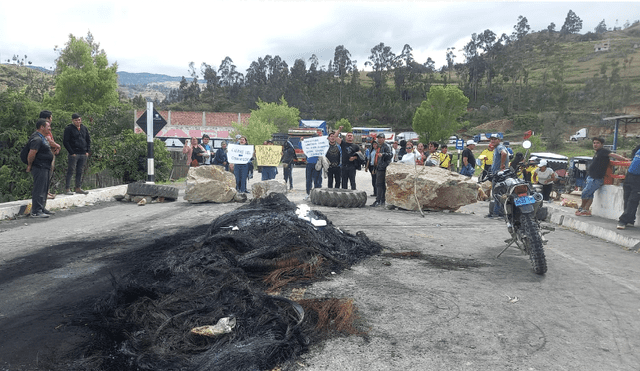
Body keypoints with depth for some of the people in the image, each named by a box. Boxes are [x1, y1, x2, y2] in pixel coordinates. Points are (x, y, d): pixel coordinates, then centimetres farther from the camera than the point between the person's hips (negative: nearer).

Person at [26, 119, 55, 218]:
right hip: (39, 168, -11)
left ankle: (42, 208, 27)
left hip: (44, 168, 11)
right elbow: (31, 154, -23)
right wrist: (29, 166, -13)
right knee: (39, 189, -8)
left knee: (44, 189, 17)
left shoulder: (42, 138, 16)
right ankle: (36, 212, -4)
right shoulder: (37, 139, -18)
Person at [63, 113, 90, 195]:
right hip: (74, 154, -5)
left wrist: (87, 151, 8)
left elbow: (88, 140, 19)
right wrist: (71, 153, -12)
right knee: (70, 171, -4)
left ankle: (78, 188, 16)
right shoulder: (69, 129, -3)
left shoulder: (84, 128, 14)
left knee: (80, 172, 9)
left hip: (83, 154, 5)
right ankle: (67, 189, -2)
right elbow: (65, 142, -6)